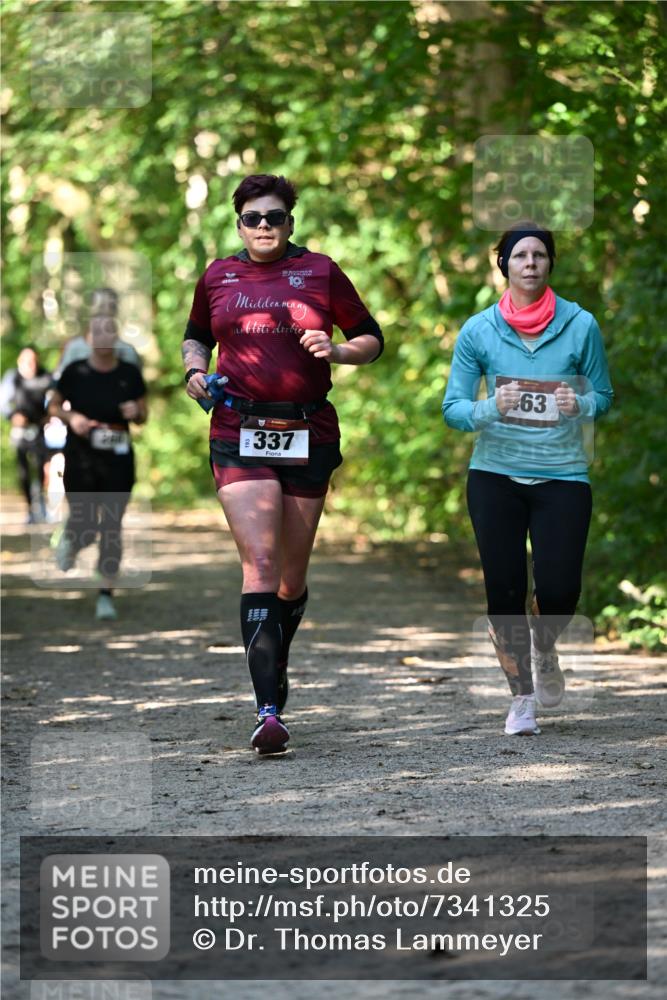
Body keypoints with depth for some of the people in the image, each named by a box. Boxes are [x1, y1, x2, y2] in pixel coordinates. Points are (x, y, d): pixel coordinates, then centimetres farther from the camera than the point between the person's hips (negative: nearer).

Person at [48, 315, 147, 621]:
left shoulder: (130, 374, 0)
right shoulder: (75, 372, -4)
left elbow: (143, 416, 10)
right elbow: (54, 406, 7)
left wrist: (135, 412, -12)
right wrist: (71, 417, -12)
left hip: (118, 460, 1)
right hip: (80, 457, -1)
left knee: (111, 527, -1)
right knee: (85, 526, -3)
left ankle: (106, 595, 9)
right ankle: (69, 541, 35)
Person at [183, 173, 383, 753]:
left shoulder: (320, 272, 5)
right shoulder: (218, 277, 10)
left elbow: (372, 340, 10)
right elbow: (195, 336, 27)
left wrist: (335, 351, -10)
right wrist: (195, 370, 7)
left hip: (309, 436, 1)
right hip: (239, 436, -1)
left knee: (292, 575, 9)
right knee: (259, 565, -15)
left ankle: (276, 664, 39)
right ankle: (269, 711, -21)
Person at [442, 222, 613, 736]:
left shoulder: (581, 325, 0)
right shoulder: (478, 331, 0)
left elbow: (603, 396, 7)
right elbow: (453, 407, 0)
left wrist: (578, 406, -15)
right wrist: (491, 409, -20)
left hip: (563, 475, 0)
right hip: (495, 474, 0)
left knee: (559, 589, -7)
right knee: (504, 588, -1)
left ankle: (544, 651, 29)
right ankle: (521, 695, 18)